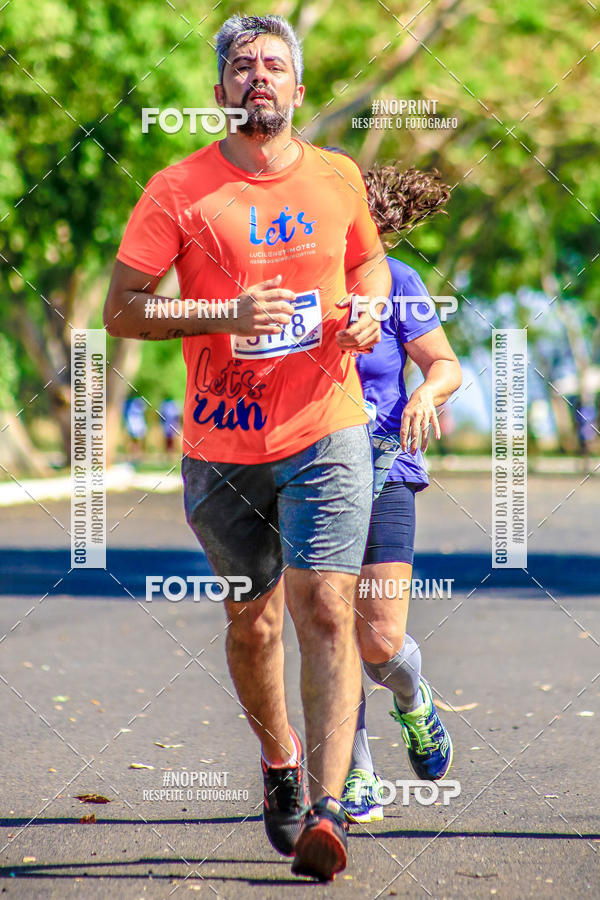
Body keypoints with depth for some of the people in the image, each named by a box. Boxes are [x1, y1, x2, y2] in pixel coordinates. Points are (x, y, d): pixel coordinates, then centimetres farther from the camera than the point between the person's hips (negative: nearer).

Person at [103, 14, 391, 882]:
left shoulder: (338, 179, 6)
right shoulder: (178, 190, -4)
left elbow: (368, 258, 24)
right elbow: (122, 308, -6)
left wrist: (369, 309, 1)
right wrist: (223, 314, -20)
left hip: (326, 432, 0)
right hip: (223, 444, 0)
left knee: (326, 612, -13)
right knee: (252, 623, 12)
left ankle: (326, 810, -14)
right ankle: (279, 758, 39)